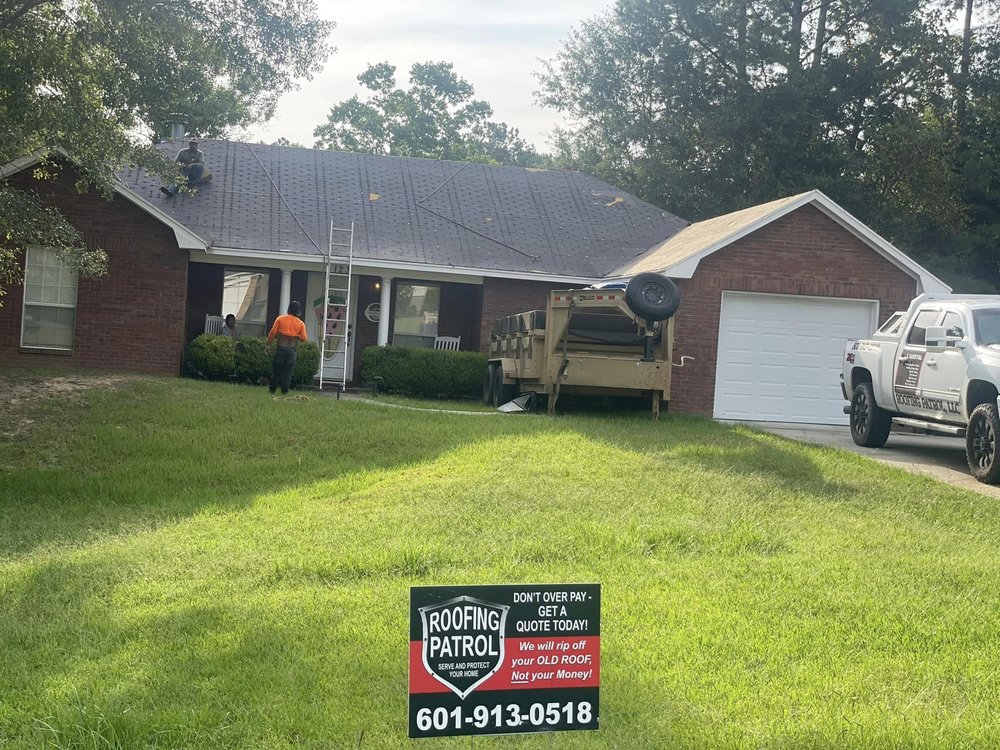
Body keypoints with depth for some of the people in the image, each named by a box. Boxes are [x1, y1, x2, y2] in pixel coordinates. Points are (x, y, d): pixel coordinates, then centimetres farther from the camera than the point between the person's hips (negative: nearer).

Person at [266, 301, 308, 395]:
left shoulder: (280, 318, -1)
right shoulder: (300, 323, 1)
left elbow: (273, 333, -4)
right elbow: (303, 338, -4)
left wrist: (268, 344, 4)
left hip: (280, 348, 0)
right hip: (292, 350, 1)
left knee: (276, 371, 7)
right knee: (287, 372, 4)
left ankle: (272, 392, 10)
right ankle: (284, 392, 0)